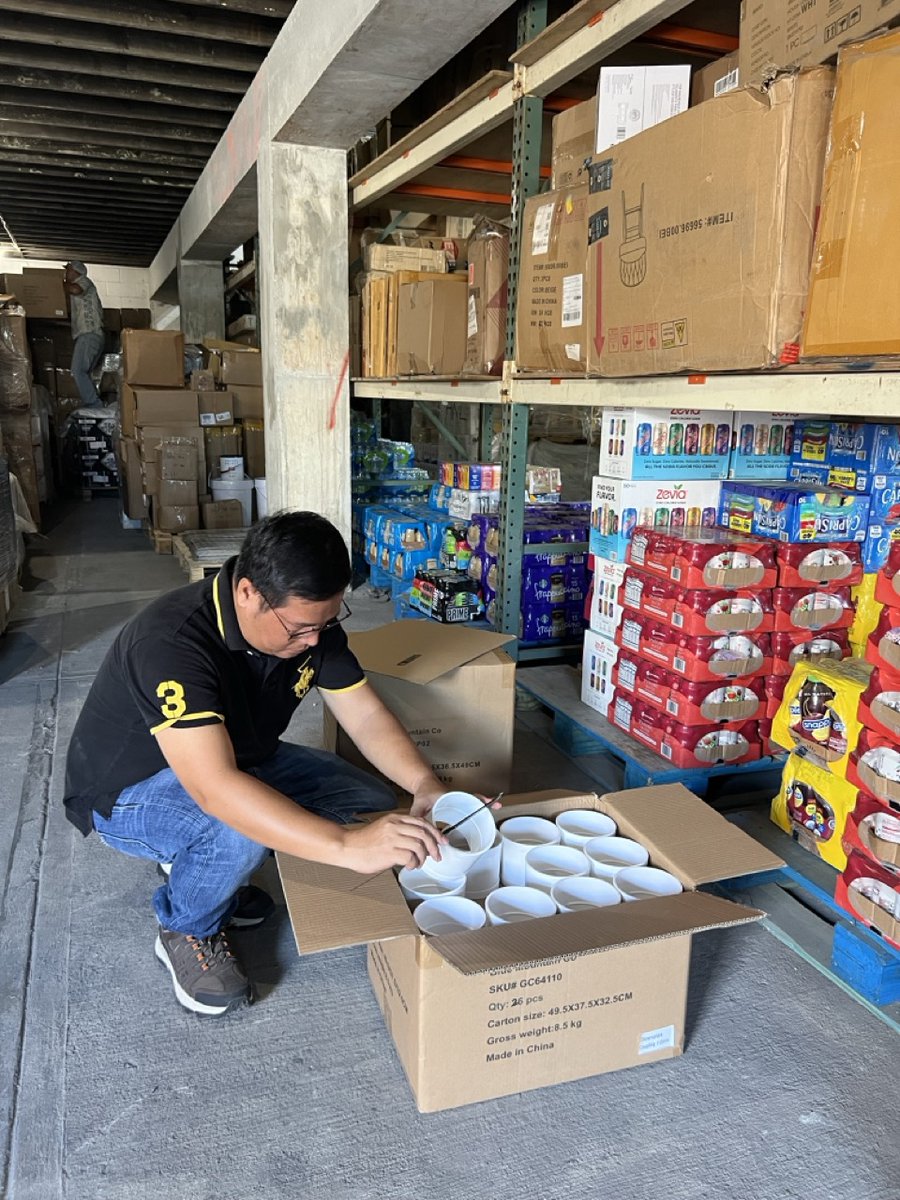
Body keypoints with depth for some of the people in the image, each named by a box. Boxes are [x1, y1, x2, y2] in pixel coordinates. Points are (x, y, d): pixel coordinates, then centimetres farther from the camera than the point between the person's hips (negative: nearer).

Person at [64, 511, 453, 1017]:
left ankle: (204, 865, 10)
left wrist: (425, 785, -29)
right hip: (128, 791, -7)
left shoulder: (310, 621, -15)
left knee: (375, 806, -6)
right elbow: (217, 789, -47)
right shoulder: (171, 643, -37)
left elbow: (367, 715, -11)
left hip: (239, 759, 7)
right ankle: (187, 932, -3)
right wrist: (348, 846, -53)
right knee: (239, 826, -38)